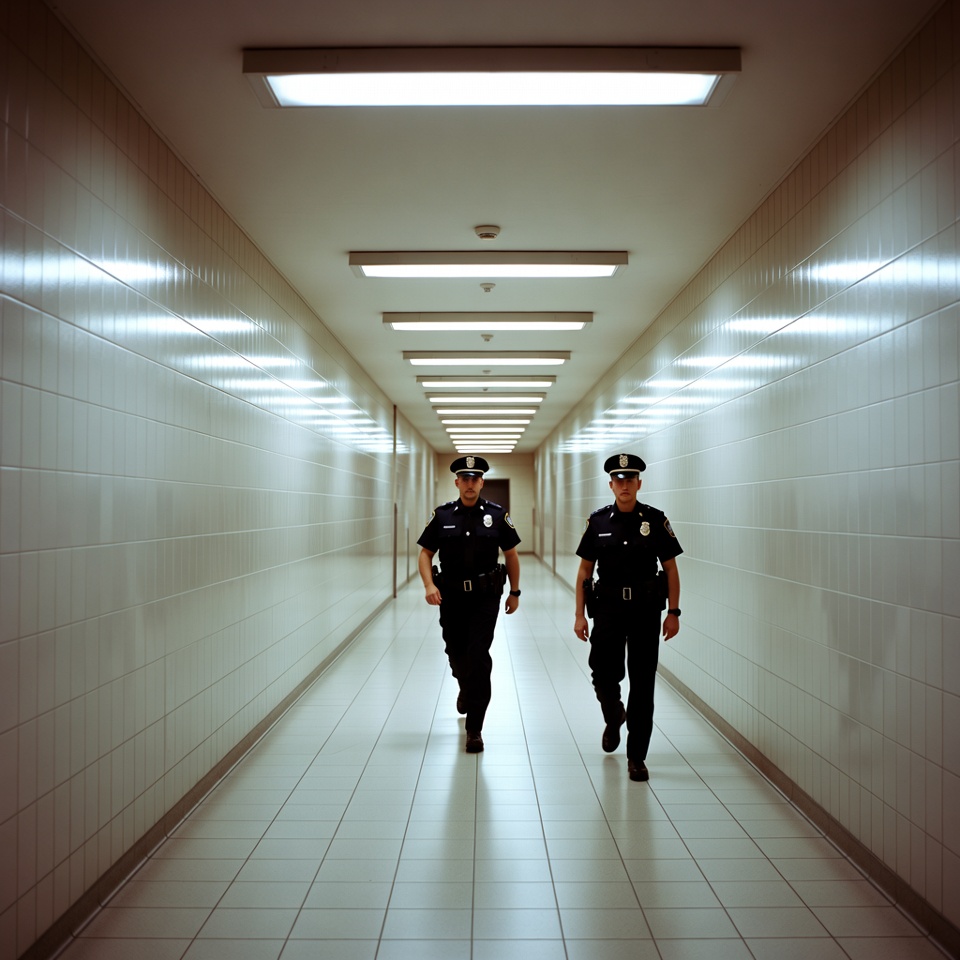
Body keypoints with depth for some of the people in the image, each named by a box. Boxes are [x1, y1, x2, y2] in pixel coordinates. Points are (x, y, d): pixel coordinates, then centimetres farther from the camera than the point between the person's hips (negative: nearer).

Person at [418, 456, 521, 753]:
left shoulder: (497, 515, -2)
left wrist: (515, 592, 9)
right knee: (456, 654, 14)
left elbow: (511, 555, 7)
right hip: (451, 597, 2)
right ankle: (466, 689, 50)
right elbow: (425, 553, 3)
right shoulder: (442, 515, 0)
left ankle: (474, 728, -1)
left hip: (485, 598, -2)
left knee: (478, 657, -10)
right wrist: (429, 585, -13)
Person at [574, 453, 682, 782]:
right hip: (608, 609, 1)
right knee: (604, 675, -2)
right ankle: (613, 718, 33)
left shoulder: (656, 520, -2)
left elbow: (670, 569, 2)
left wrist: (673, 612, -3)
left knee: (642, 685, 3)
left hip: (646, 610, -1)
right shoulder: (598, 521, 2)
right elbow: (584, 571, 5)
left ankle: (636, 756, 15)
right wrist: (580, 615, 1)